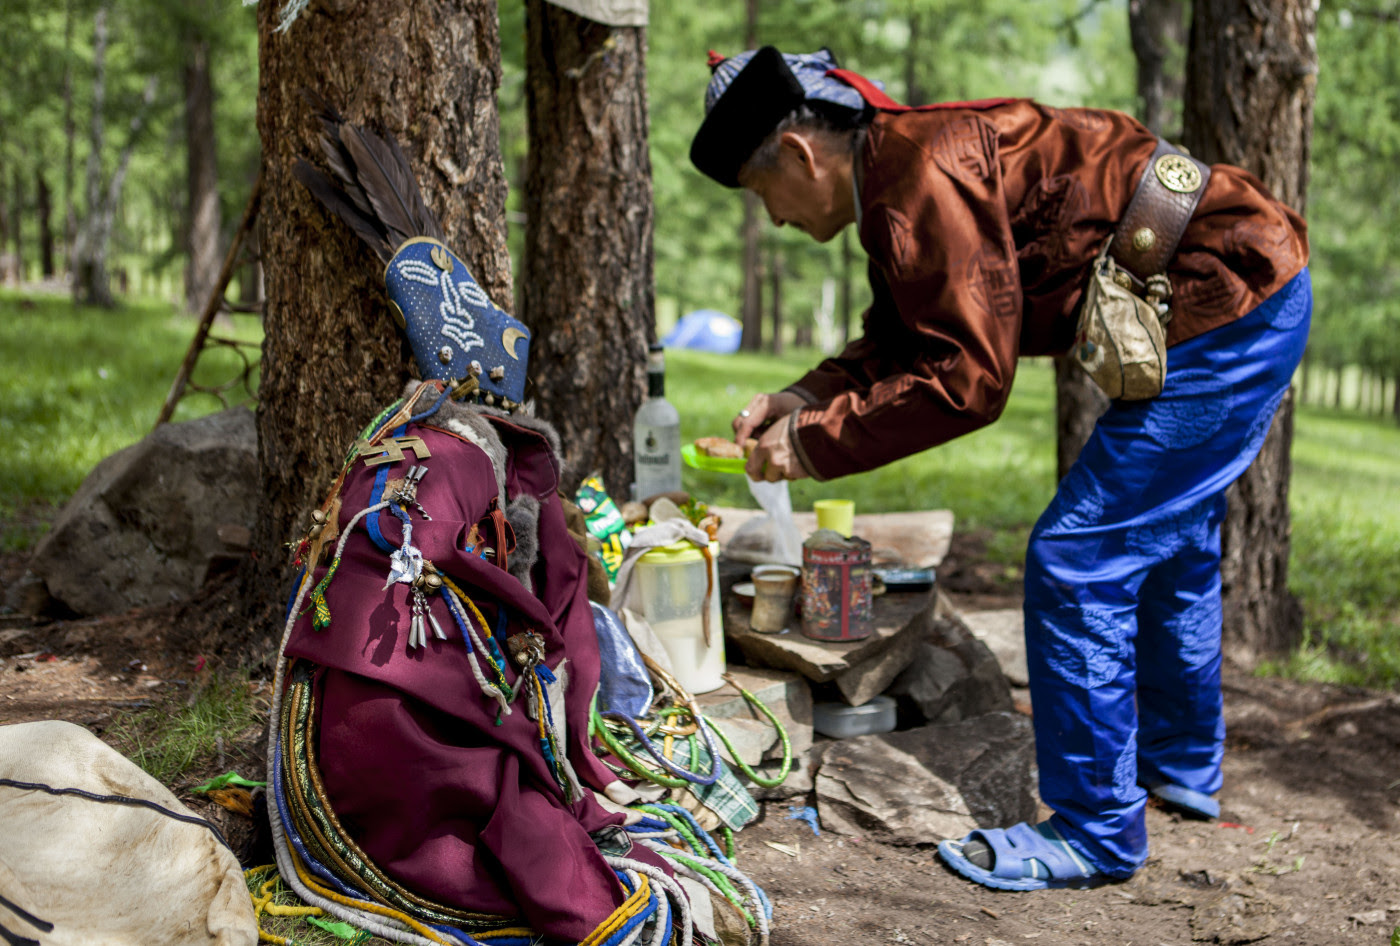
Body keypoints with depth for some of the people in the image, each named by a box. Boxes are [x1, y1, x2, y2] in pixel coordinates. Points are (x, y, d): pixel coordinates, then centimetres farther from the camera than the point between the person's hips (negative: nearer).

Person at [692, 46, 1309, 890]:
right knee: (1167, 545, 24)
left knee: (1078, 563, -7)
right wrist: (803, 398, 2)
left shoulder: (924, 176, -23)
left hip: (1231, 308, -11)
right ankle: (1183, 767, 43)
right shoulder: (899, 175, 10)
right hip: (1252, 292, 11)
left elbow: (967, 381, -24)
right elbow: (902, 343, 17)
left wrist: (817, 444, -16)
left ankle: (1094, 832, 6)